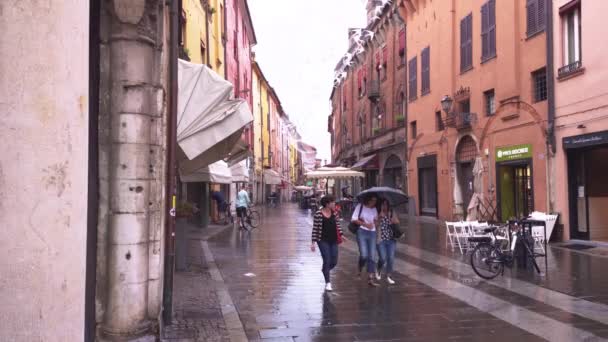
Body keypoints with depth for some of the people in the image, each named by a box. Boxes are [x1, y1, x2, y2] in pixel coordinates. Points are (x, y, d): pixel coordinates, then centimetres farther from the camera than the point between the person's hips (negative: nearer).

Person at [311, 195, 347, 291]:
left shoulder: (334, 213, 5)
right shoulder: (318, 214, -11)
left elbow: (337, 224, 13)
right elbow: (315, 228, -9)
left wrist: (341, 235, 0)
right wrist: (313, 242, -11)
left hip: (333, 241, 5)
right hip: (323, 241, -5)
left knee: (334, 262, 5)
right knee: (327, 260, -9)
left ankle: (324, 270, 38)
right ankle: (328, 283, 5)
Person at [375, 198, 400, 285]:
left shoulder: (391, 213, 9)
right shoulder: (377, 214, 0)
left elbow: (397, 222, -6)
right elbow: (375, 225, -12)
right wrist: (380, 217, -20)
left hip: (391, 239, 3)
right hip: (381, 239, -3)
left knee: (391, 258, 0)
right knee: (383, 258, -8)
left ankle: (388, 277, 14)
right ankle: (378, 271, 23)